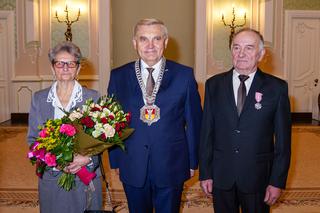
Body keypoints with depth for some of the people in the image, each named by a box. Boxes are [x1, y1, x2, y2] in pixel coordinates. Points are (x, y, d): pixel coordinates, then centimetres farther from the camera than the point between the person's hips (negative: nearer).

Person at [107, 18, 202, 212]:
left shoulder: (184, 75, -4)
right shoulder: (119, 76, 0)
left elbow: (194, 121, 0)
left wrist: (193, 161, 3)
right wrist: (115, 160, 4)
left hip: (171, 167, -1)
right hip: (132, 167, 1)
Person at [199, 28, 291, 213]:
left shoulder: (277, 87, -5)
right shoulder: (214, 85, 0)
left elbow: (283, 139, -3)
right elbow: (207, 132, 1)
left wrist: (277, 181, -5)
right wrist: (205, 173, 0)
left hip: (258, 176, -1)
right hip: (221, 175, 2)